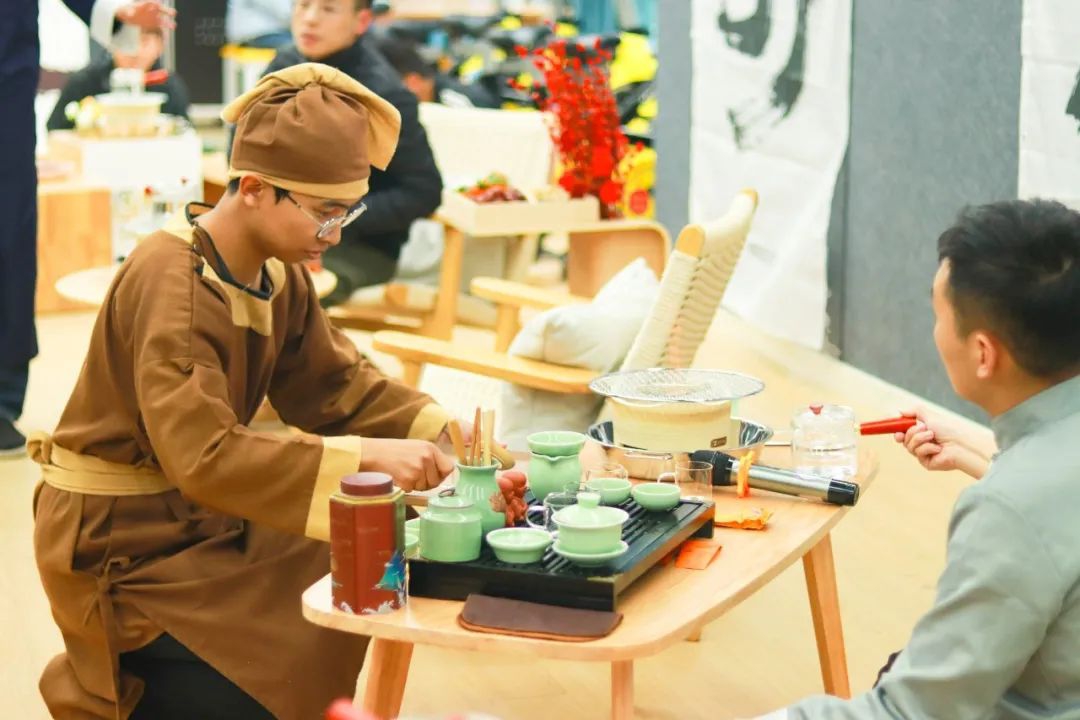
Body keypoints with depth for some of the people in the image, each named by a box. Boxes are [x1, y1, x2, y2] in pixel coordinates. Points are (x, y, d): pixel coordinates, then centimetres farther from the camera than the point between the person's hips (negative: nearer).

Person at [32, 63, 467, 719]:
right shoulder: (171, 283, -27)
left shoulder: (279, 273, 0)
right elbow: (203, 457, -35)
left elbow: (337, 385, 4)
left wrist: (446, 434, -12)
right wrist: (365, 458, -38)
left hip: (198, 517, 9)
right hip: (121, 543, -9)